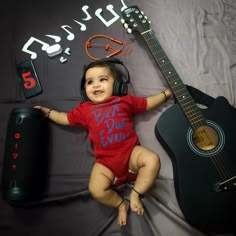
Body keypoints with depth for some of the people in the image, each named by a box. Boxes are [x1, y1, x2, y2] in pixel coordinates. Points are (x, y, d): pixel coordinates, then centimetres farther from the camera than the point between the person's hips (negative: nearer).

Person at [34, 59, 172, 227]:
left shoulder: (125, 101, 11)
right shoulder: (84, 109, 13)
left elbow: (147, 103, 21)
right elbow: (65, 118, 25)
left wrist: (165, 94, 19)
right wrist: (47, 111, 26)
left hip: (131, 152, 0)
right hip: (106, 162, 0)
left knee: (153, 160, -26)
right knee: (96, 189, -21)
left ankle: (135, 194, -7)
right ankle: (121, 204, 8)